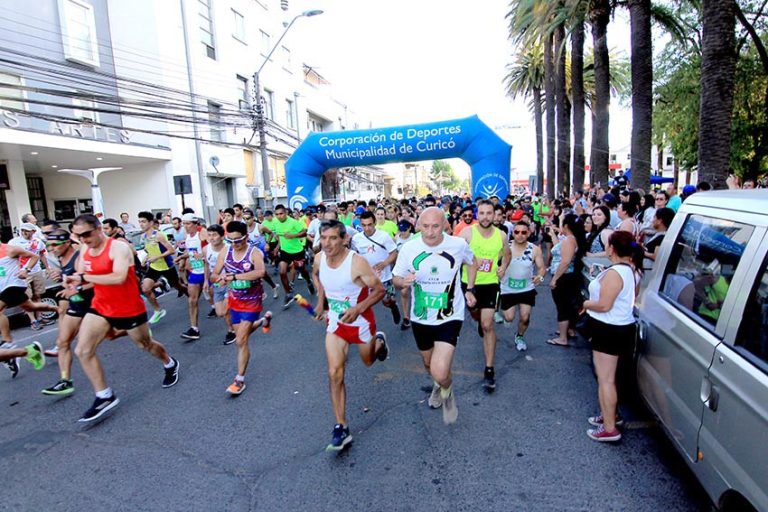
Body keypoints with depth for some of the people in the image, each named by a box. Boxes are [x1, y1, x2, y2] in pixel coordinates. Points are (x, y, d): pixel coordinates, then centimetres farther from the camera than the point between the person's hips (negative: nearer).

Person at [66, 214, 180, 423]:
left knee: (145, 344, 14)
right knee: (83, 351, -6)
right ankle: (105, 397, 6)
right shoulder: (84, 251, 1)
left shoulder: (118, 248, -22)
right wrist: (73, 282, -11)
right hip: (100, 308, 6)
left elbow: (119, 277, -35)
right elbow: (80, 278, 13)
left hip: (130, 309, -6)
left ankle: (170, 365, 46)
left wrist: (84, 277, -32)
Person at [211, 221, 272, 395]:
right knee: (241, 336, 22)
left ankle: (240, 380, 9)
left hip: (252, 301, -6)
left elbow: (260, 272, -42)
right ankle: (264, 320, 53)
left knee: (241, 341, -7)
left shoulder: (254, 253, -23)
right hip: (234, 300, 6)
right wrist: (219, 278, -28)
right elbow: (213, 275, -4)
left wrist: (234, 276, -48)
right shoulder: (225, 253, -7)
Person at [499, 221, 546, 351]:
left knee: (525, 318, 0)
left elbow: (541, 267, -5)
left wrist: (540, 276, -27)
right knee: (509, 318, 3)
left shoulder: (535, 249, -9)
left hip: (527, 289, 1)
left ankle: (519, 337, 31)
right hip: (508, 289, -1)